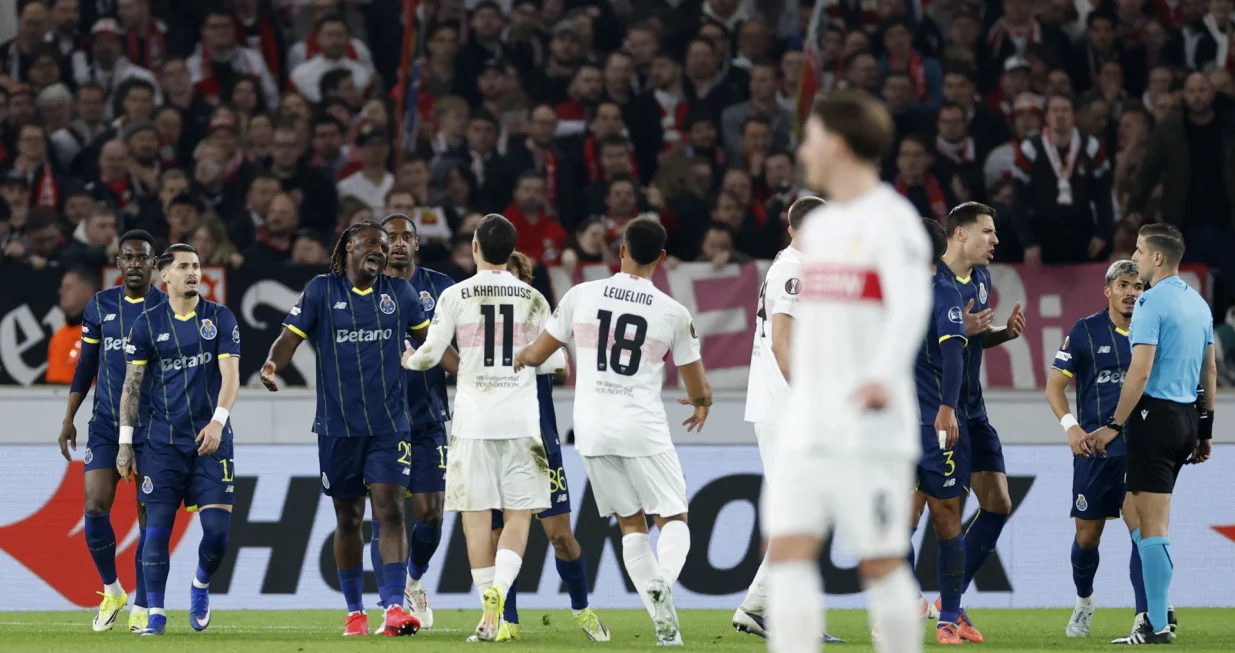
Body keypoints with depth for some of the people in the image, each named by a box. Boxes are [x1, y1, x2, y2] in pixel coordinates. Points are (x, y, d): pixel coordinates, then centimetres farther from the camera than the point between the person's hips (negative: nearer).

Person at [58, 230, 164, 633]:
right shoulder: (100, 306, 7)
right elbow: (86, 365, 12)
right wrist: (68, 419, 8)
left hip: (154, 426, -2)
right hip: (106, 424, 2)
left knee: (149, 515, -3)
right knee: (95, 506, -9)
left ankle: (141, 608, 5)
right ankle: (111, 591, 12)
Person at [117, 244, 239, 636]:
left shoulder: (220, 318, 3)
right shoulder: (147, 324, 3)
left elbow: (230, 375, -4)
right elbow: (132, 385, 5)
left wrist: (218, 421, -19)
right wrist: (125, 442, 0)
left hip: (211, 438, 0)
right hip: (162, 441, 0)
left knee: (217, 528, -7)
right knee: (157, 528, -5)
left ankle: (201, 587, 22)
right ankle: (155, 613, 2)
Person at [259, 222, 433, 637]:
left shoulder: (398, 292, 8)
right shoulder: (322, 290, 2)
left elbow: (428, 338, 19)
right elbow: (291, 336, -4)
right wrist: (272, 365, -23)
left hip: (389, 425, 0)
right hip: (338, 426, 0)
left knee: (390, 511, -12)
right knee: (348, 519, 7)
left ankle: (394, 606, -18)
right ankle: (355, 611, 17)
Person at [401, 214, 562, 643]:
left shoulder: (455, 296, -2)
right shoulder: (534, 300, 5)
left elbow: (430, 355, -1)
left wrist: (409, 360, 22)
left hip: (474, 419, -1)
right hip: (521, 418, 1)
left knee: (476, 514, 4)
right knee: (518, 515, 5)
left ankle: (491, 621, 2)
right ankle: (498, 589, -21)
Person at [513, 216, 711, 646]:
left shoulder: (582, 296, 1)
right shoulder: (674, 313, -1)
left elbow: (535, 356, 11)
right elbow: (698, 390, 9)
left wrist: (516, 360, 34)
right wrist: (702, 402, 33)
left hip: (593, 433, 2)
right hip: (644, 431, -2)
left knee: (631, 524, 13)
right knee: (673, 519, 9)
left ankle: (665, 623, 0)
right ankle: (662, 577, -24)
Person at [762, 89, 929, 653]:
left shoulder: (890, 220, -7)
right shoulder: (817, 225, 18)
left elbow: (910, 306, -21)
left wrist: (883, 375, -36)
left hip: (870, 431, -7)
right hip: (806, 427, 7)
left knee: (881, 563, -2)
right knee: (787, 549, -5)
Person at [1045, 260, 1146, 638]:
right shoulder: (1085, 332, -1)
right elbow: (1054, 386, 0)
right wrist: (1070, 425, -16)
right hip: (1094, 449, -1)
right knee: (1087, 536, 5)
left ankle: (1145, 617, -7)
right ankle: (1084, 602, 31)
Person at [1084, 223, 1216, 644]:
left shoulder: (1152, 303, -13)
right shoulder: (1198, 303, 14)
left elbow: (1140, 372, -19)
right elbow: (1210, 370, 19)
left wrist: (1114, 426, -15)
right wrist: (1205, 430, 24)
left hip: (1155, 415, -9)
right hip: (1187, 415, 9)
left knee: (1151, 524, -5)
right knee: (1133, 510, 18)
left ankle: (1157, 626, -5)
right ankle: (1156, 610, 14)